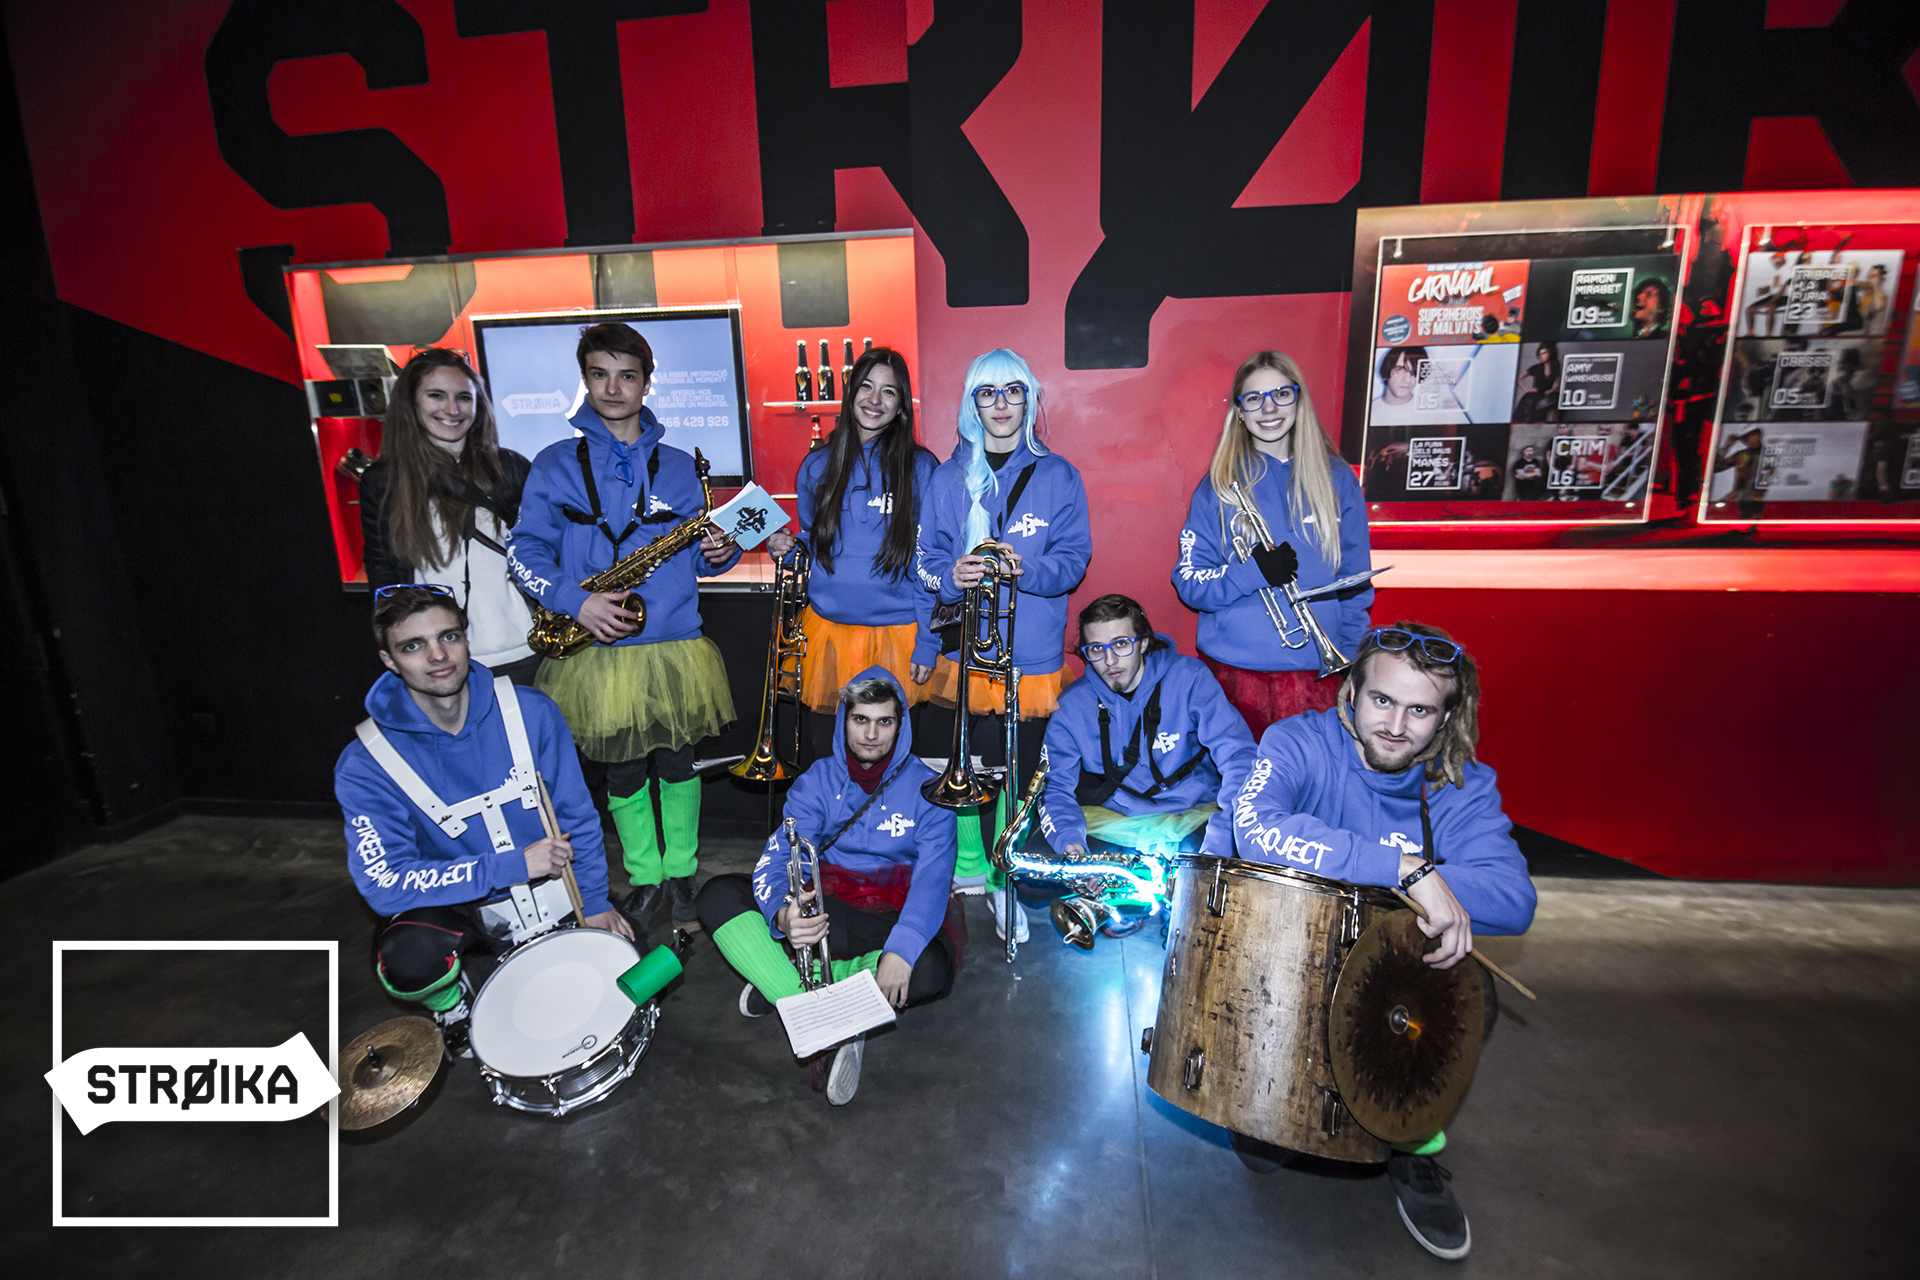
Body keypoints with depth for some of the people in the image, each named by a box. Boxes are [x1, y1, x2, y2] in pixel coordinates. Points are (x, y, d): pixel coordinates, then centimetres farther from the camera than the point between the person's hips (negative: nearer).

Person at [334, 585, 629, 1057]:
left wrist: (594, 901, -5)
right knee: (407, 964, -32)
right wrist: (513, 865, -28)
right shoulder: (365, 765, -18)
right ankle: (453, 1005, 5)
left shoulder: (531, 712, -13)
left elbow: (576, 814, -3)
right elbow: (383, 884, -23)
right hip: (451, 902, -2)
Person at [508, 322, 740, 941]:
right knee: (622, 775, 11)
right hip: (598, 651, 0)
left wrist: (718, 552, -10)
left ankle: (682, 874, 30)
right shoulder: (555, 465, 2)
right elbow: (526, 550, -2)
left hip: (673, 646, 1)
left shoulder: (677, 466, 7)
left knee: (676, 765, 10)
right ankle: (644, 880, 31)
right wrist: (574, 600, -18)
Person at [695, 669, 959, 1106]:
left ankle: (780, 986, -23)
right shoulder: (819, 779, 1)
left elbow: (933, 878, -16)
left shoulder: (927, 788, -5)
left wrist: (902, 948, -35)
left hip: (889, 920, -2)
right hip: (823, 910, 2)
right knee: (719, 895, -20)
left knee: (931, 969, -35)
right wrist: (783, 914, -36)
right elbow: (780, 857, -12)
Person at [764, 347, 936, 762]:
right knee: (824, 761, 11)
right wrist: (785, 547, -4)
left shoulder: (920, 468, -2)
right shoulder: (818, 465, 7)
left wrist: (926, 643, -6)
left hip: (894, 634, -2)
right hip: (827, 632, 3)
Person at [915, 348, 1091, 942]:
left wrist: (1024, 567, -21)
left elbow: (1074, 559, -1)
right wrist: (951, 575, -15)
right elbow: (926, 558, 7)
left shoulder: (1056, 475, 5)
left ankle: (1003, 881, 21)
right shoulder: (950, 477, 9)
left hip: (1032, 653, -1)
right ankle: (969, 863, 30)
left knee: (1016, 770, 2)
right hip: (961, 645, 2)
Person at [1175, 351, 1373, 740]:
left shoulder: (1336, 479, 7)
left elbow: (1356, 583, 12)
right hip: (1234, 673, -1)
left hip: (1318, 671, 2)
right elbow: (1189, 584, -2)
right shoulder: (1220, 486, 2)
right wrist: (1254, 571, -18)